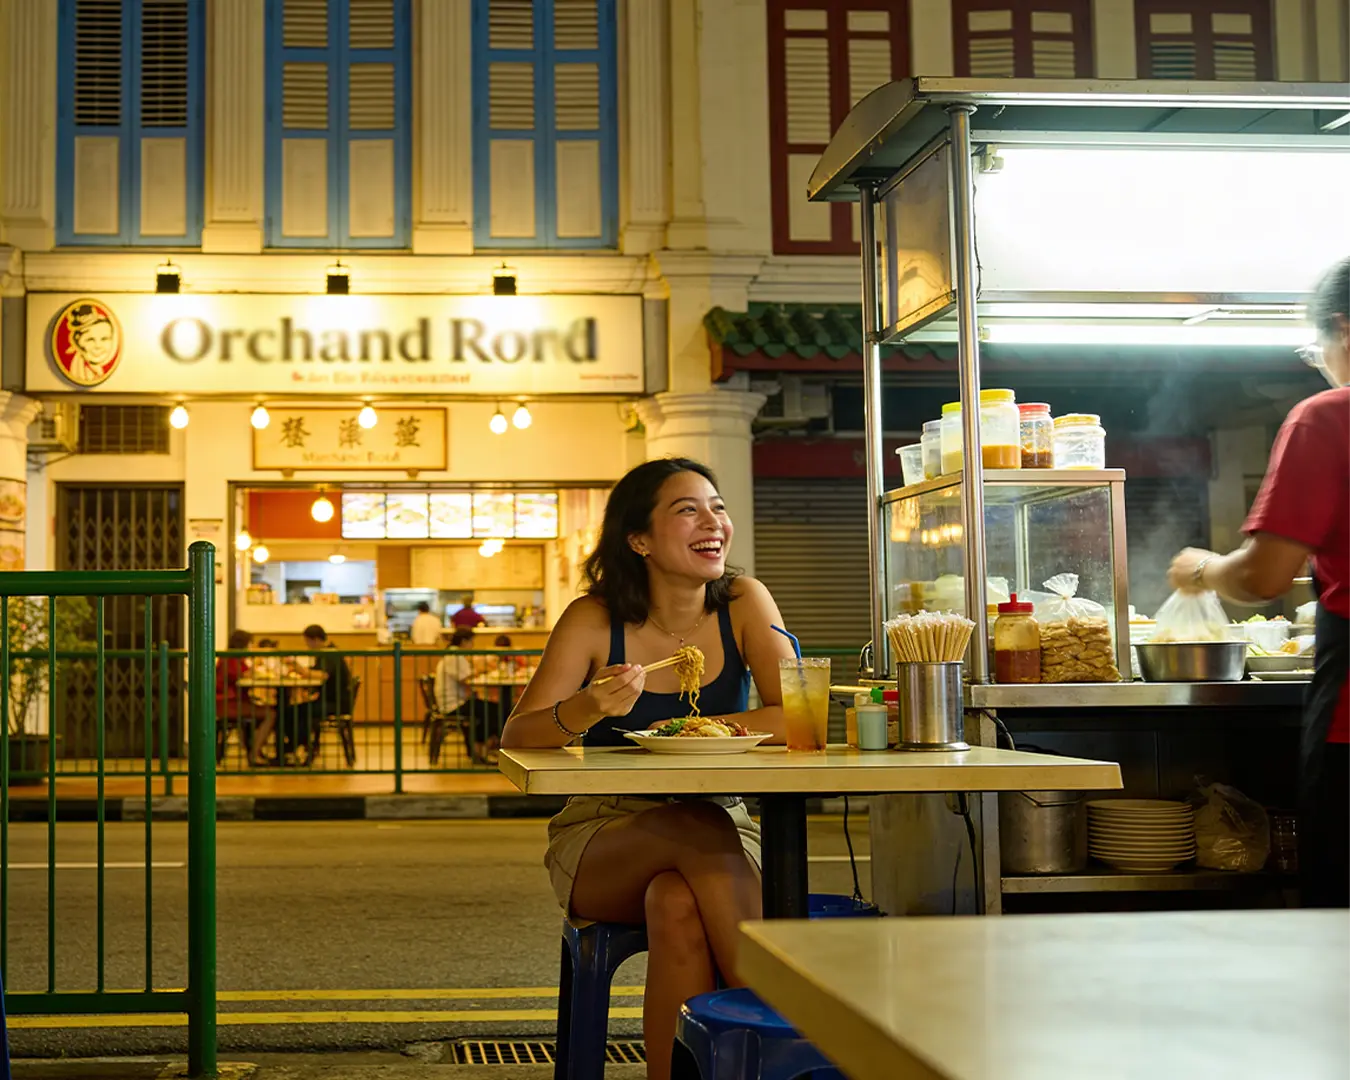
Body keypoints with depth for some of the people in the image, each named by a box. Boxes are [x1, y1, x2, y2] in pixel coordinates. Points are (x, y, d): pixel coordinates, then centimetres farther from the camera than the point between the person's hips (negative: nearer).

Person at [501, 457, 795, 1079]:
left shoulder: (743, 604, -2)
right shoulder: (595, 620, -7)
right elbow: (517, 737, -11)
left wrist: (679, 731, -18)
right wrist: (589, 710, -32)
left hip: (722, 828, 1)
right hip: (604, 842, -1)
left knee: (678, 903, -33)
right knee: (702, 832, -32)